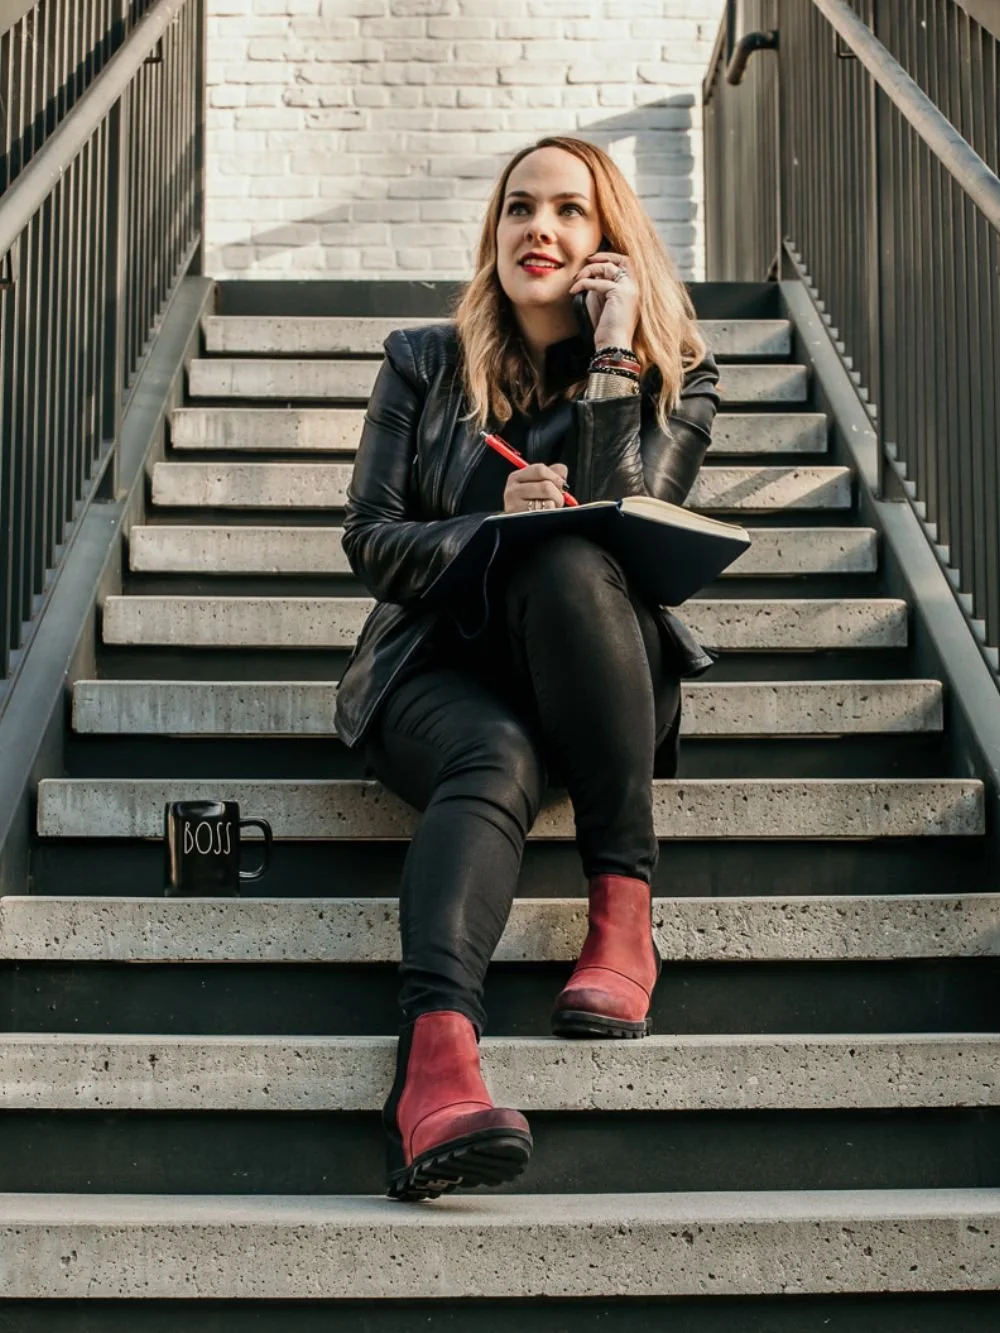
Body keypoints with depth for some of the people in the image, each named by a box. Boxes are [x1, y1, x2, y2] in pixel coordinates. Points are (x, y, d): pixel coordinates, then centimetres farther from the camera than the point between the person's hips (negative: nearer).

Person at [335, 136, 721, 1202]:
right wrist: (492, 521, -14)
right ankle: (437, 1054, -63)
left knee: (568, 564, -34)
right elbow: (369, 541, 4)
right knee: (497, 757, -37)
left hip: (600, 683, 0)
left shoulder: (673, 377, 10)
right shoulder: (424, 363, 12)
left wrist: (613, 353, -7)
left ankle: (623, 914, -35)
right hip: (440, 671, 0)